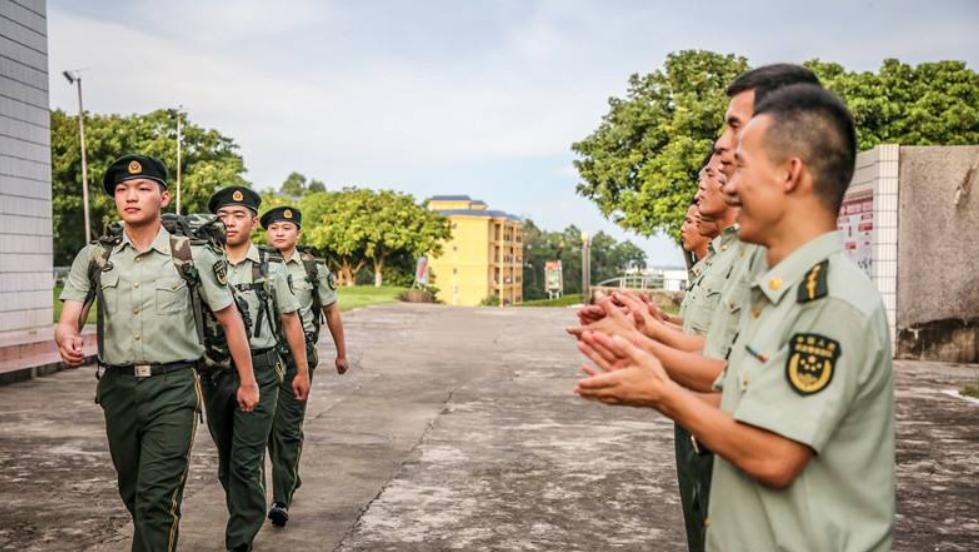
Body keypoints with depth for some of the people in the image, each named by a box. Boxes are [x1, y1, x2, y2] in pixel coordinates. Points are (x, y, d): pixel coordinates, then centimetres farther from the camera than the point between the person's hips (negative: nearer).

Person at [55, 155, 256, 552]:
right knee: (133, 493, 19)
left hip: (172, 388, -4)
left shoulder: (193, 255, -4)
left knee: (157, 497, -9)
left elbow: (229, 319, 2)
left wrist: (247, 381, 5)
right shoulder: (94, 258, 4)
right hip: (117, 387, 4)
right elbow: (69, 319, -3)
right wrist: (67, 339, -29)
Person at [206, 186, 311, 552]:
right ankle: (247, 522, 37)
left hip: (259, 371, -3)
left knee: (246, 463, -6)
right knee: (227, 460, 16)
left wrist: (302, 371, 6)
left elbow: (290, 320, 6)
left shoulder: (271, 268, 1)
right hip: (215, 372, 3)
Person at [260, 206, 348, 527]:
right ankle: (290, 479, 33)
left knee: (288, 427, -7)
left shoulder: (314, 268, 1)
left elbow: (331, 312, 10)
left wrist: (341, 353, 15)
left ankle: (281, 499, -4)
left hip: (298, 353, -3)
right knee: (268, 423, 12)